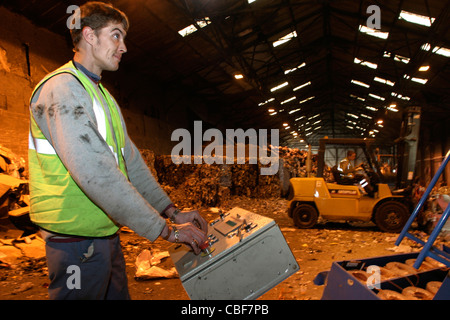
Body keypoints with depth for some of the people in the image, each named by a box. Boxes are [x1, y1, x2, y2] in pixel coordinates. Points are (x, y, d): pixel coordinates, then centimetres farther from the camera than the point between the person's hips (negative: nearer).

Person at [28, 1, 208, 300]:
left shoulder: (103, 96, 16)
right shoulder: (61, 87, -15)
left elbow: (131, 161, 11)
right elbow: (94, 171, -27)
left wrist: (171, 210, 2)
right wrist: (166, 229, -25)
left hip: (106, 234, 9)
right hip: (78, 239, -9)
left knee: (118, 294, 20)